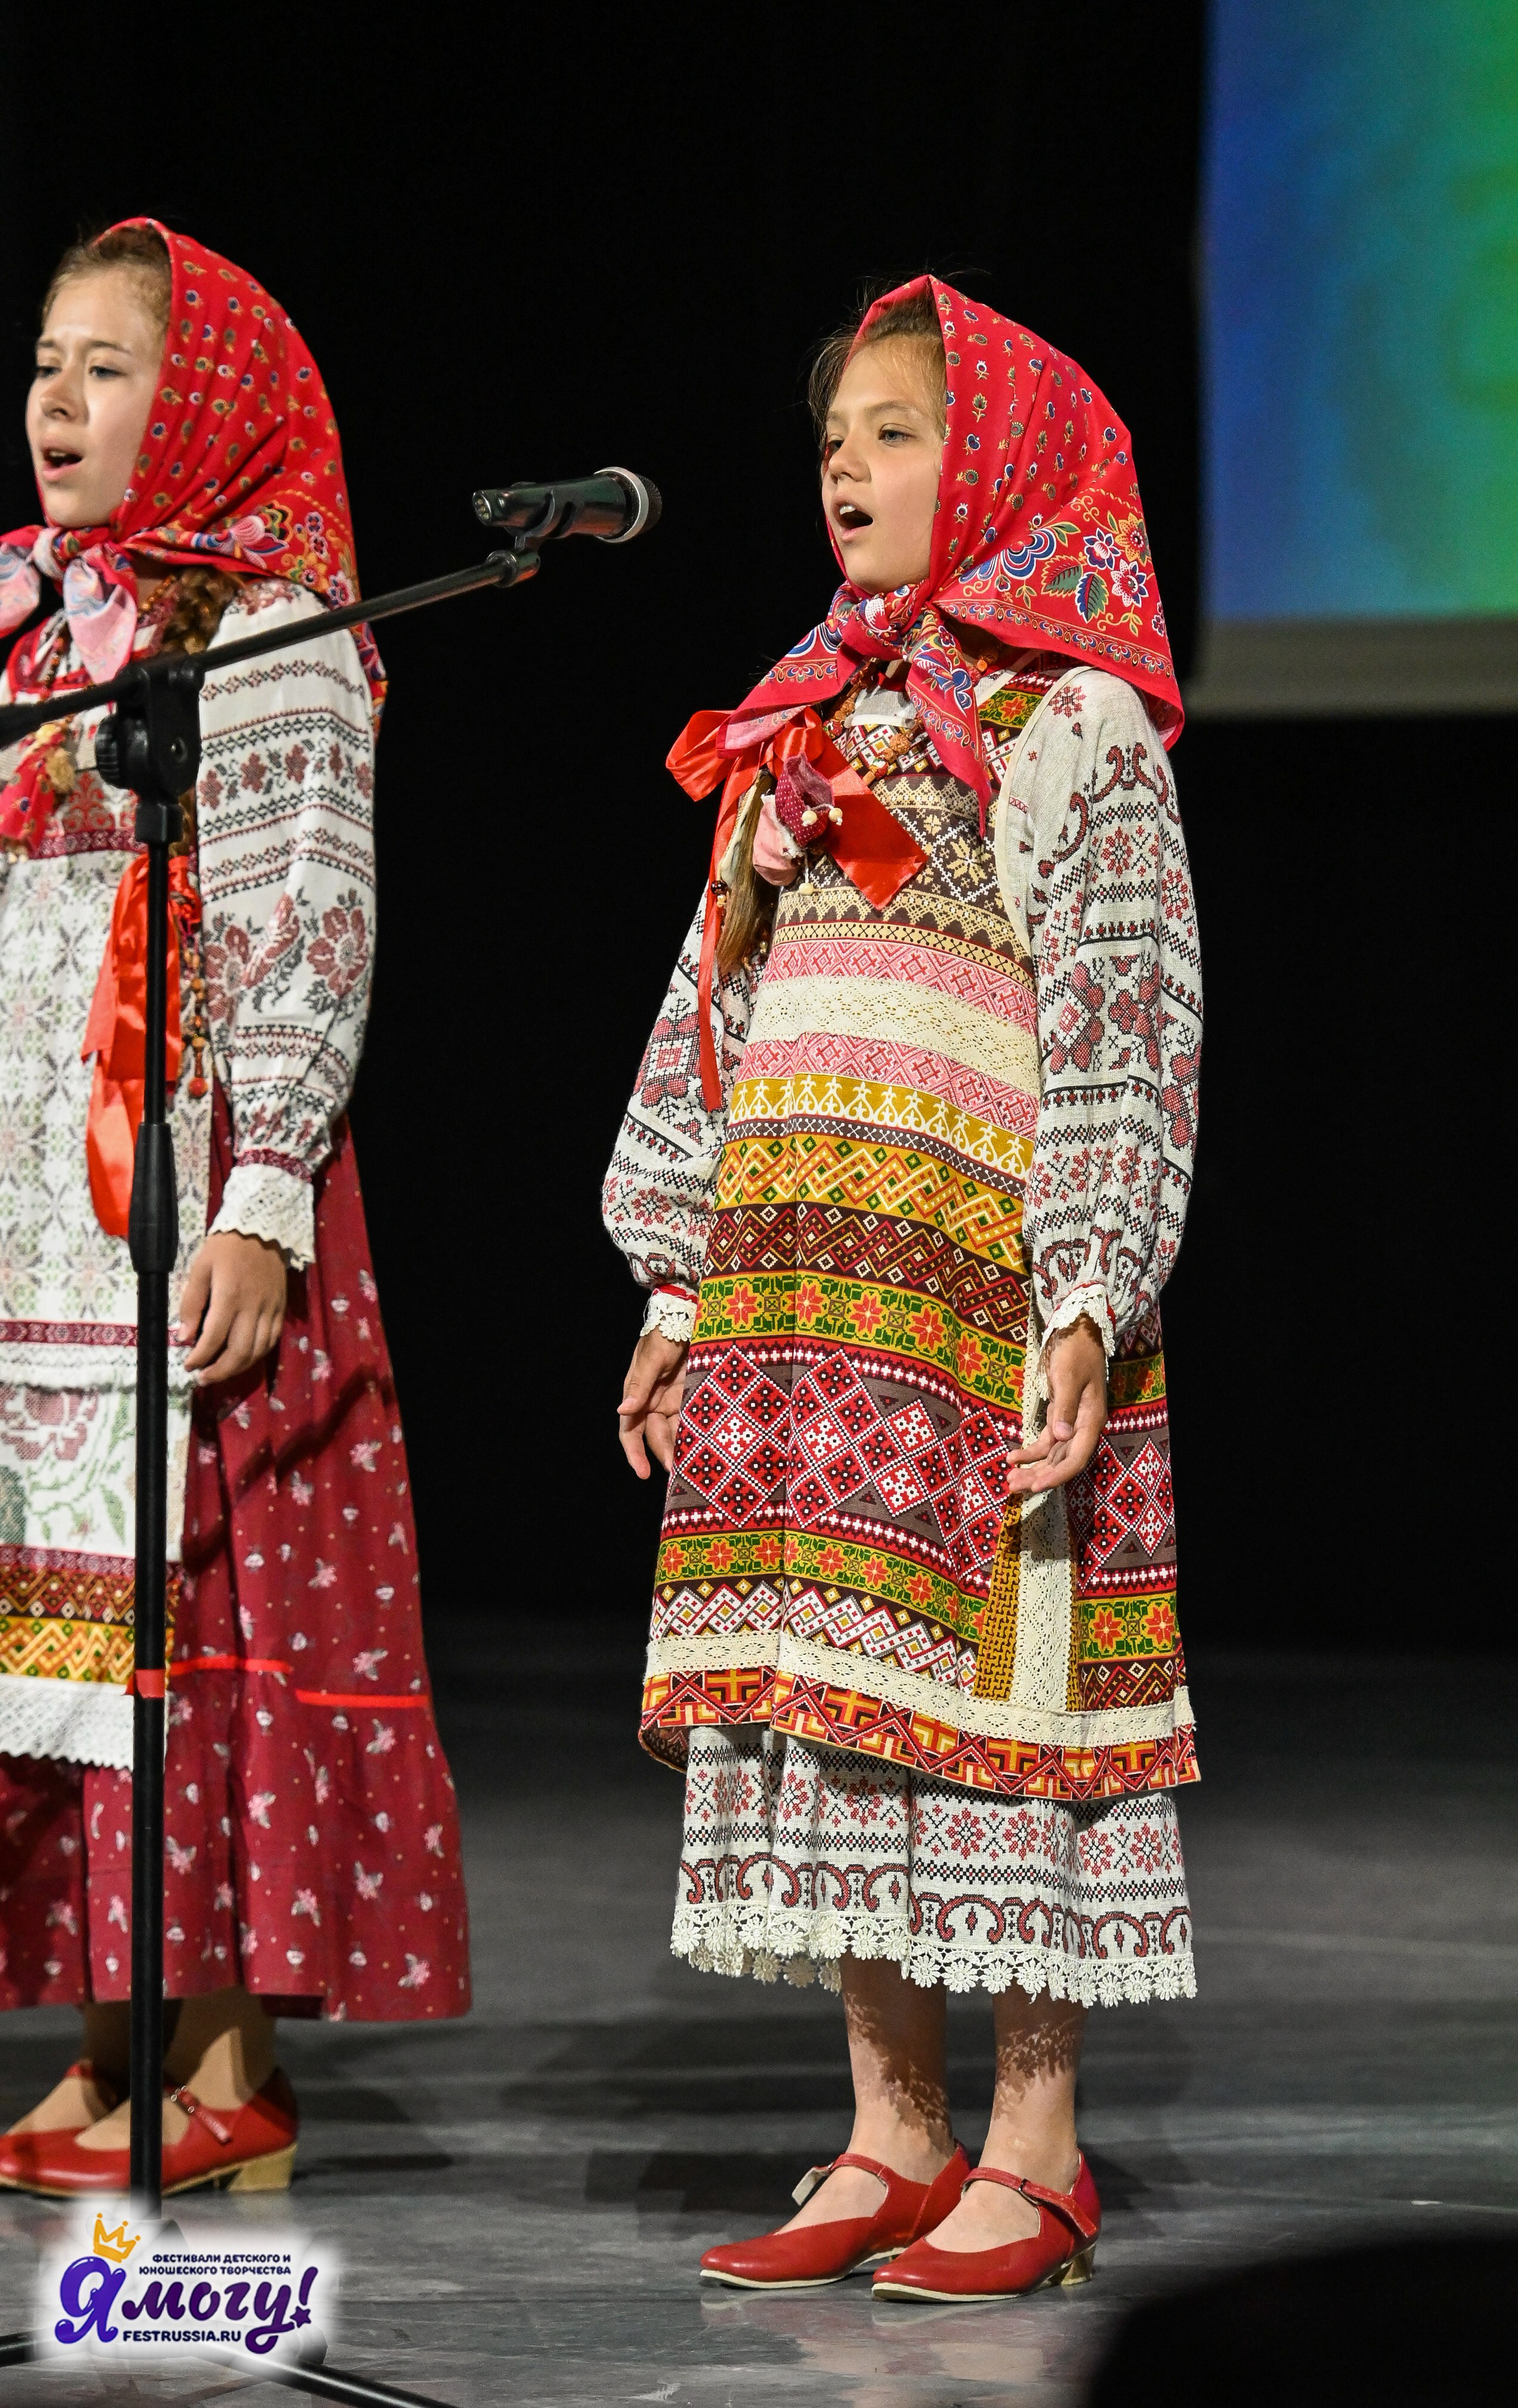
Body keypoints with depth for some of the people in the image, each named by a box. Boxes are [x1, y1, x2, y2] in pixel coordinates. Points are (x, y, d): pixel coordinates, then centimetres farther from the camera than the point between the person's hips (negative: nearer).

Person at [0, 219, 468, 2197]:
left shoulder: (271, 641, -6)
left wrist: (264, 1203, -18)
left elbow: (308, 938, -11)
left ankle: (229, 2071, -2)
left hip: (182, 1199, -7)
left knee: (188, 1591, -7)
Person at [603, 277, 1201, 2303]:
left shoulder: (1064, 724, -3)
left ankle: (1035, 2153, 0)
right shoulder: (807, 728, 19)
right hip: (798, 1282, 7)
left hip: (980, 1282, -7)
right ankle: (893, 2140, 12)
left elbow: (1124, 1028, -9)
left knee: (992, 1677, -6)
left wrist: (1087, 1308, -17)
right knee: (827, 1684, 6)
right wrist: (681, 1293, 17)